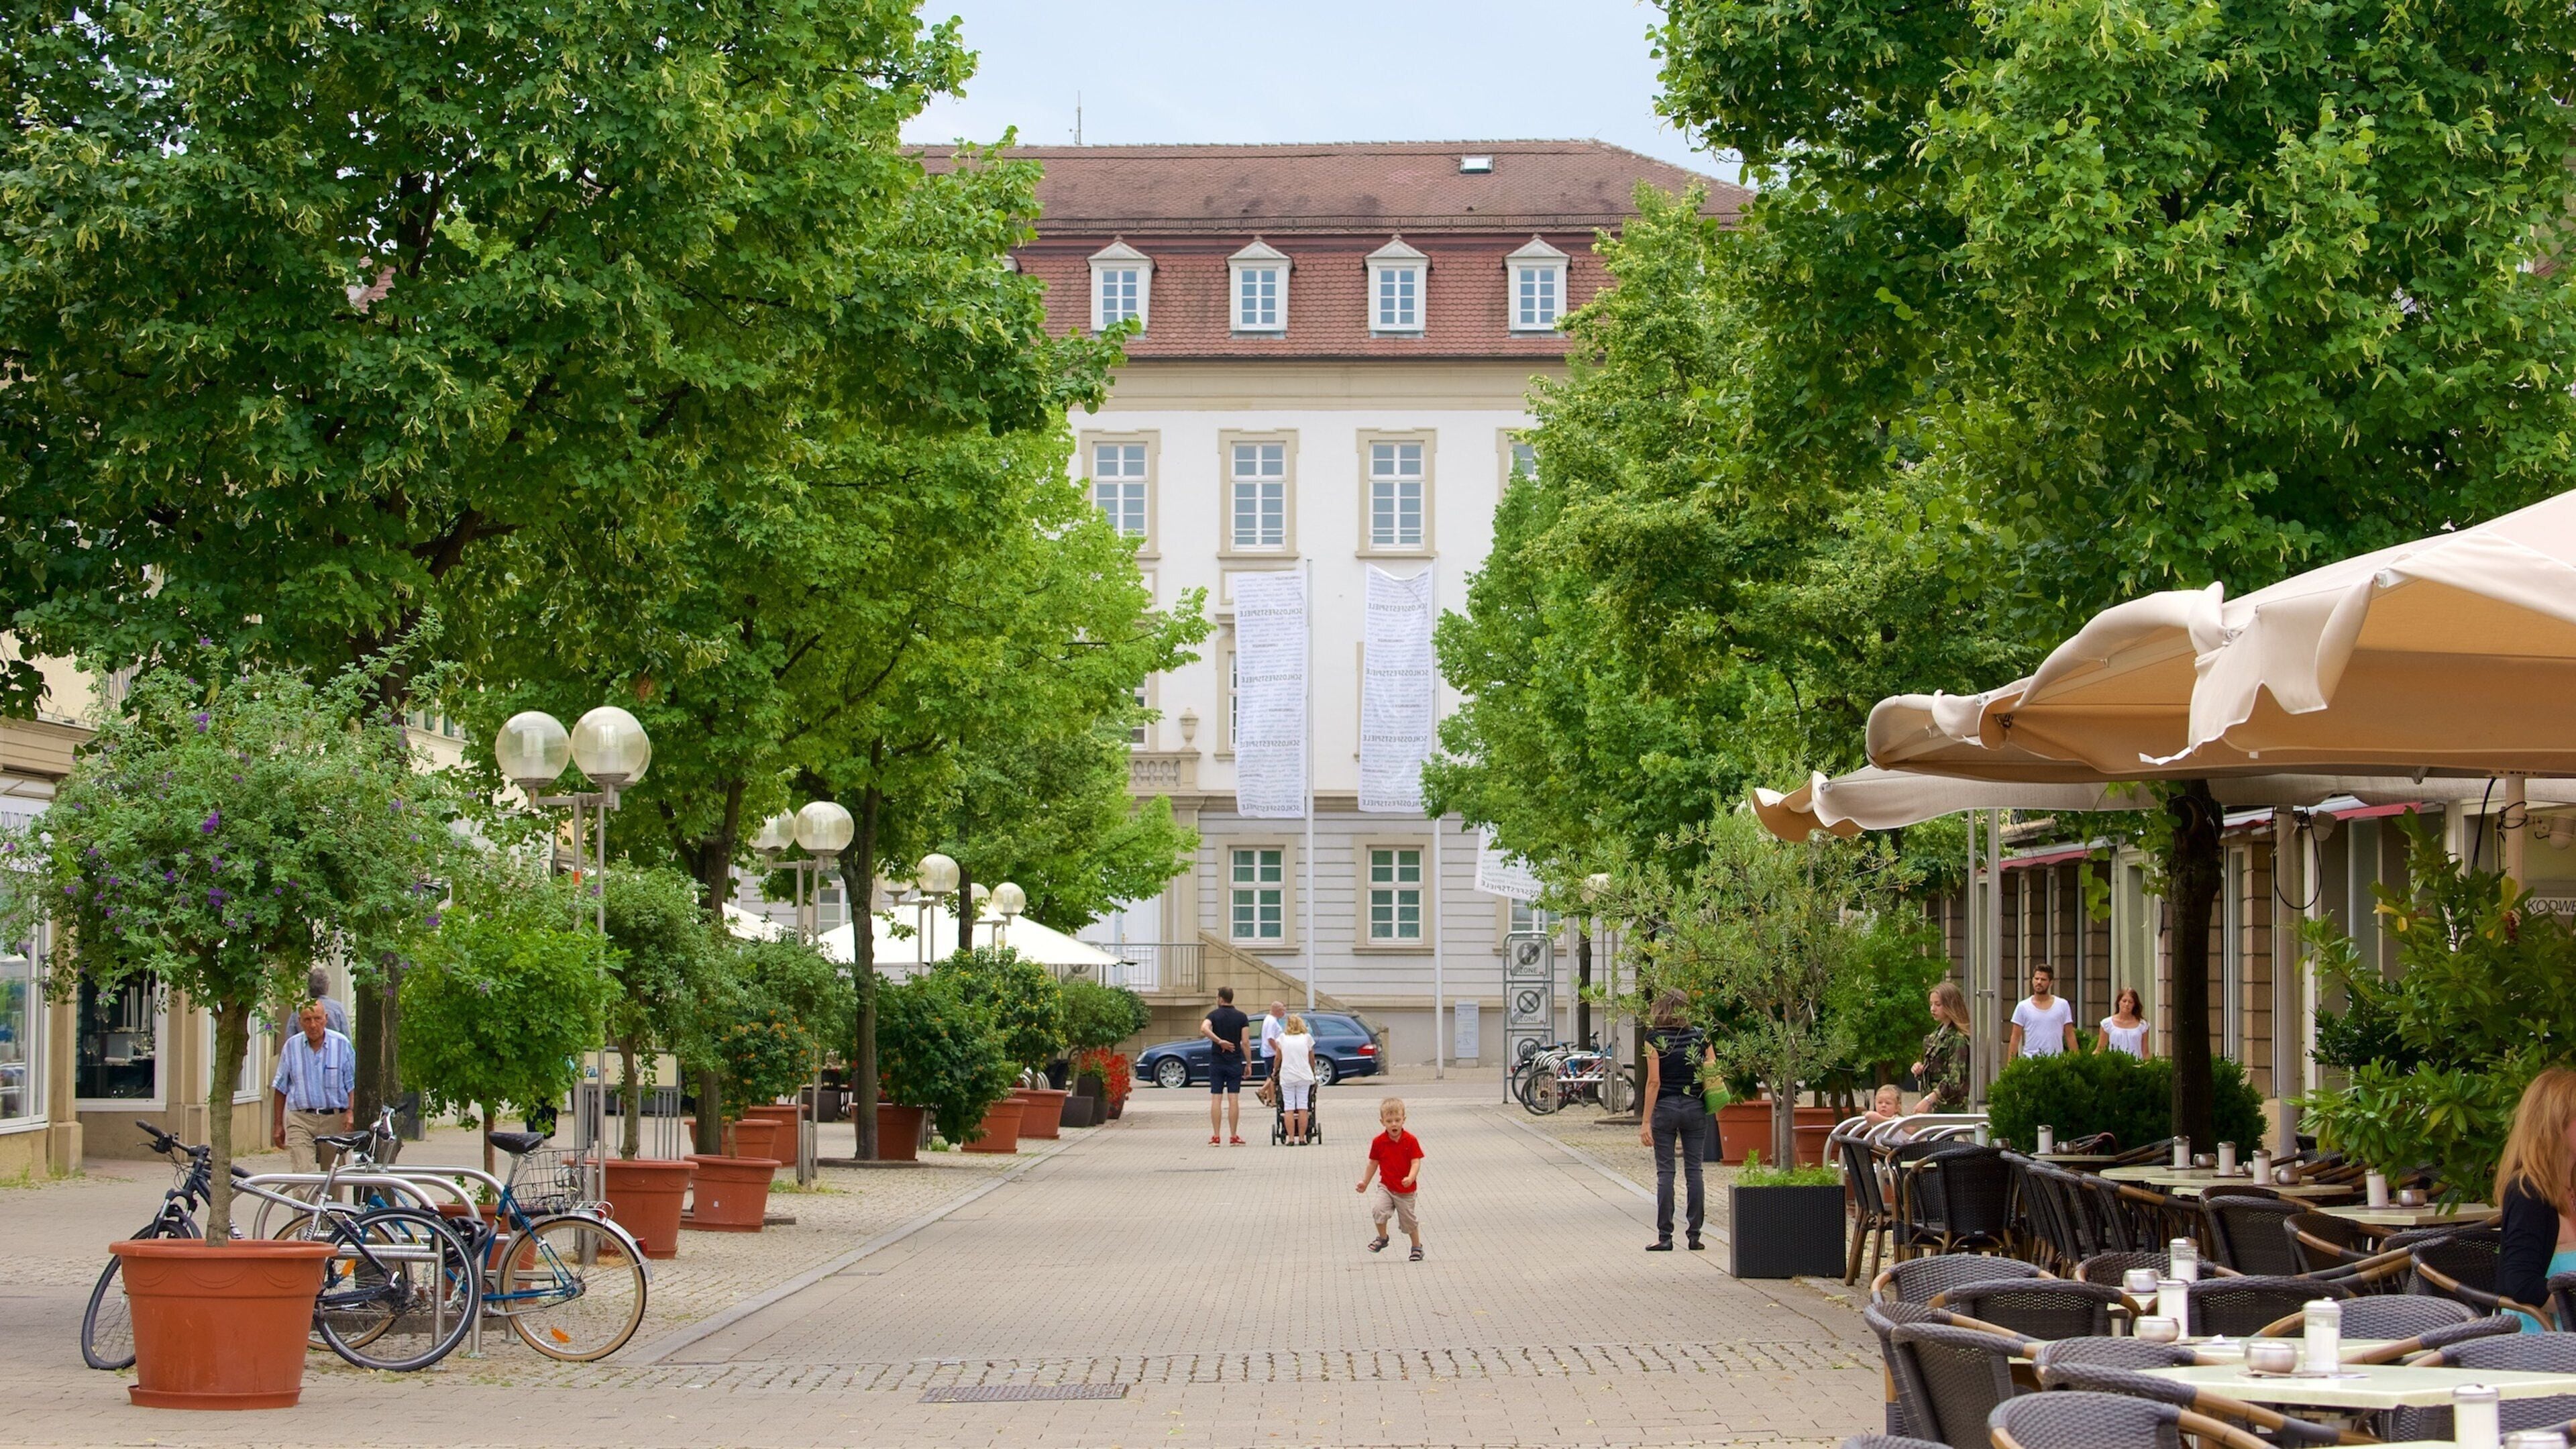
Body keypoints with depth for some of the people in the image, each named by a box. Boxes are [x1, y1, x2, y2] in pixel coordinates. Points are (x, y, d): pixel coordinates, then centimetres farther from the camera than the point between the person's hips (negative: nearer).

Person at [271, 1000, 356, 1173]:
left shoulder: (342, 1044, 3)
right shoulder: (291, 1046, 6)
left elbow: (353, 1085, 3)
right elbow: (280, 1089, 13)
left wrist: (351, 1112, -13)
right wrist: (278, 1124, 11)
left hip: (334, 1119, 0)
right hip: (300, 1120, 0)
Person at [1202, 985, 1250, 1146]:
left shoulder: (1214, 1015, -2)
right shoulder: (1241, 1017, 0)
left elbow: (1204, 1029, -24)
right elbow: (1245, 1043, -5)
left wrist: (1219, 1041, -19)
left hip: (1216, 1062, 0)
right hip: (1235, 1063, 0)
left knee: (1216, 1099, 2)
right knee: (1233, 1100, 1)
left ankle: (1216, 1136, -1)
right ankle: (1234, 1136, -1)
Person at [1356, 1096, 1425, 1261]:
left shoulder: (1411, 1141, -11)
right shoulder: (1378, 1142, -5)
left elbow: (1416, 1162, -15)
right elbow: (1373, 1163, 8)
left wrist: (1410, 1178, -33)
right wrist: (1365, 1182, 12)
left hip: (1406, 1190, -1)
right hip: (1386, 1187, 1)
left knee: (1409, 1220, 9)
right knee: (1378, 1209, -23)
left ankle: (1417, 1247, 32)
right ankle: (1382, 1238, 1)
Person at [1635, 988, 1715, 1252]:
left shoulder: (1654, 1038, -6)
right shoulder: (1700, 1036, 2)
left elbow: (1654, 1082, -10)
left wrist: (1646, 1121, -8)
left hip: (1665, 1108, -2)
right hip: (1695, 1108, 2)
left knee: (1665, 1173, 1)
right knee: (1694, 1171, 6)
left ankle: (1664, 1237, 0)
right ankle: (1695, 1235, 6)